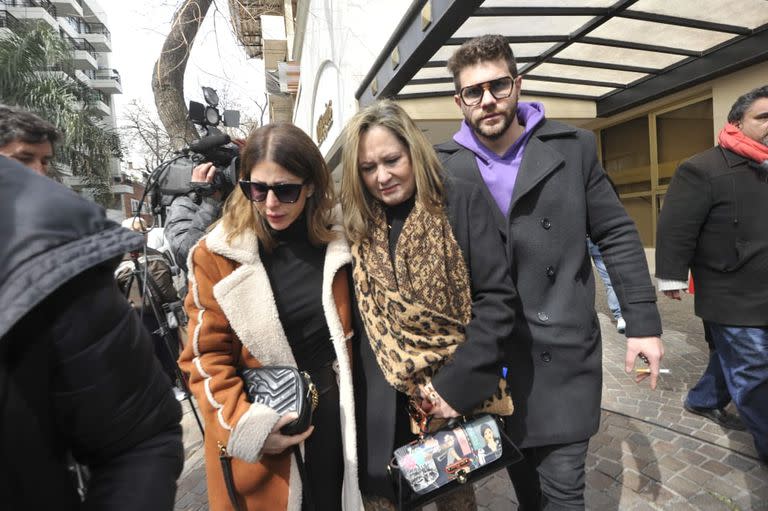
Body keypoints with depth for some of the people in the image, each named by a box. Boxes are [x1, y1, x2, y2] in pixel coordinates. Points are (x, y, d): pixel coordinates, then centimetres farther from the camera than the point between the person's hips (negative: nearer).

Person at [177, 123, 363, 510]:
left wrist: (356, 406, 6)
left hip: (334, 416, 3)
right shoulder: (218, 254, -12)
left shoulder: (336, 243, -4)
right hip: (259, 441, -2)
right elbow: (206, 356, -8)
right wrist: (243, 424, -18)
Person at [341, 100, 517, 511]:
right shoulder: (356, 223, 0)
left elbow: (497, 297, -12)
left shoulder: (461, 202, -8)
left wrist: (456, 383, -16)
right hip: (383, 402, 2)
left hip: (459, 392, -1)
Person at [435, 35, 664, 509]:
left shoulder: (573, 147, -3)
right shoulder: (445, 166, -4)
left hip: (565, 349, -1)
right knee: (518, 465, 22)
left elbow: (617, 236, 2)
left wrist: (643, 322, 0)